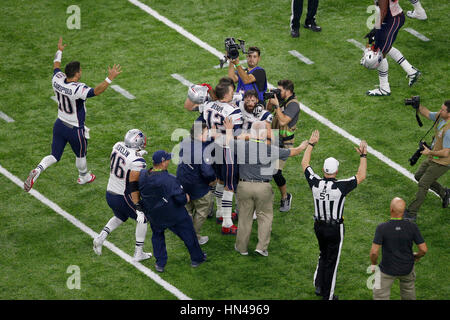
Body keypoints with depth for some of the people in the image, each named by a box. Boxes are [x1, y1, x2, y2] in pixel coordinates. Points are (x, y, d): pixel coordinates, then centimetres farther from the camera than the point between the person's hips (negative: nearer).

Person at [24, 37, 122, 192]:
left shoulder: (57, 80, -11)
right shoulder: (78, 89, -33)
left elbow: (56, 66, 10)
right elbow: (96, 91, -43)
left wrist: (59, 51, 26)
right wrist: (110, 78, -45)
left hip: (59, 125, 6)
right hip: (75, 129, -6)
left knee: (54, 155, 17)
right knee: (81, 155, 23)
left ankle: (37, 170, -7)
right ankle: (84, 177, 47)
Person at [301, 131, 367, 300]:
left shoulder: (315, 183, -12)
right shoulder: (340, 187, -23)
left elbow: (304, 164, 5)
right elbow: (361, 176, -11)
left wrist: (311, 144, 12)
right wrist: (363, 155, -5)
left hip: (319, 226, 4)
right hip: (335, 228, -4)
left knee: (323, 256, 27)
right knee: (331, 261, 8)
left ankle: (319, 286, 26)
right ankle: (327, 295, 18)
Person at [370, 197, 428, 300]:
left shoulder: (382, 228, -25)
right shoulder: (412, 227, -19)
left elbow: (374, 252, -25)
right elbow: (424, 249, -14)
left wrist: (373, 264, -4)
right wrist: (417, 256, 9)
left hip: (388, 269, -2)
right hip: (407, 268, 2)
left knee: (381, 295, 17)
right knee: (408, 285, 34)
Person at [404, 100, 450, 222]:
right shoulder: (440, 116, -7)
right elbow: (426, 113, 11)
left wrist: (430, 152, -24)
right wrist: (417, 105, -6)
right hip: (433, 158, 10)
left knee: (423, 184, -7)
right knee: (419, 176, 23)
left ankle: (411, 214, 0)